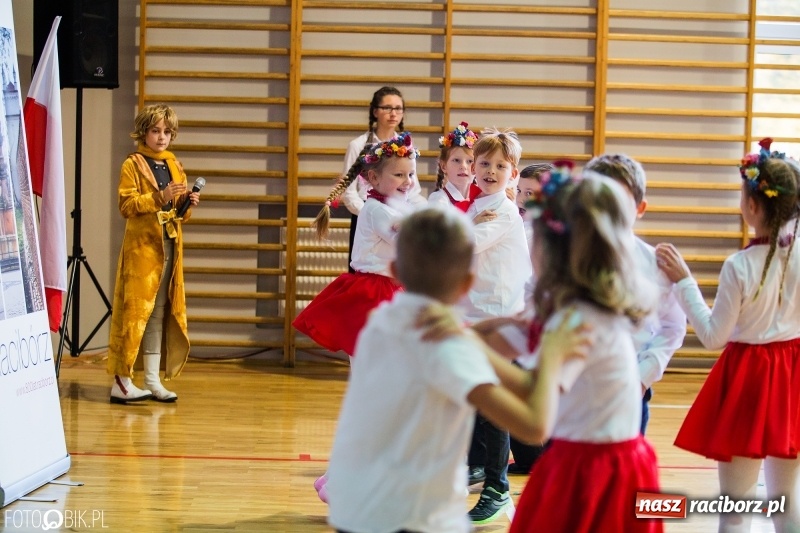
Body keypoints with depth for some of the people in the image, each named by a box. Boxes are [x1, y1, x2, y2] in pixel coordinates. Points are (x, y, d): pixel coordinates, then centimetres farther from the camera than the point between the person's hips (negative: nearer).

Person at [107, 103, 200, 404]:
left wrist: (188, 204, -1)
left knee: (160, 313, 8)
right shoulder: (132, 165, -2)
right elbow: (126, 205, -12)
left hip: (170, 246, 6)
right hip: (142, 247, -6)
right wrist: (159, 197, -22)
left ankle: (152, 380, 12)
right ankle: (121, 381, -5)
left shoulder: (175, 166, 17)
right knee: (136, 311, -8)